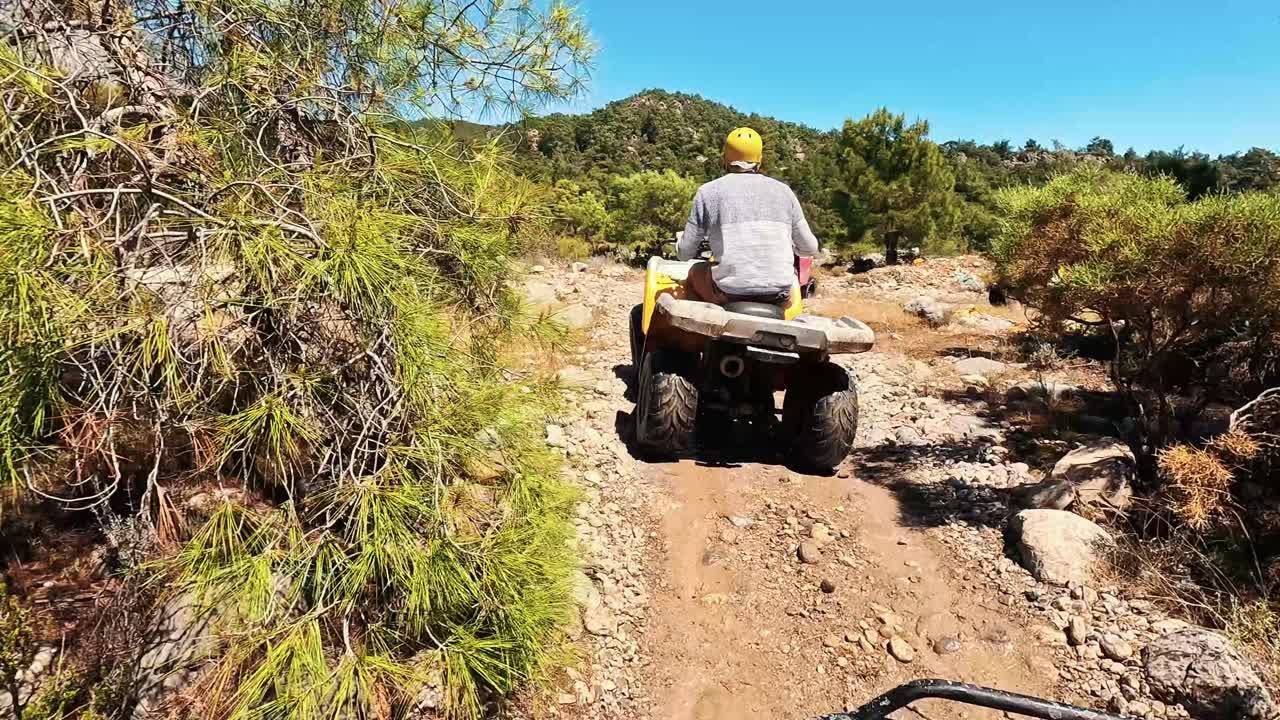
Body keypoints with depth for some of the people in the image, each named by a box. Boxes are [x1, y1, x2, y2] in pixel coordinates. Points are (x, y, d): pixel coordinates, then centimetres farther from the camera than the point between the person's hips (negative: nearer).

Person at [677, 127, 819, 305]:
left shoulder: (708, 192, 2)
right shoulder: (783, 191, 8)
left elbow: (684, 254, 4)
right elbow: (810, 249, 12)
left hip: (729, 292, -2)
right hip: (779, 295, 3)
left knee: (695, 272, 28)